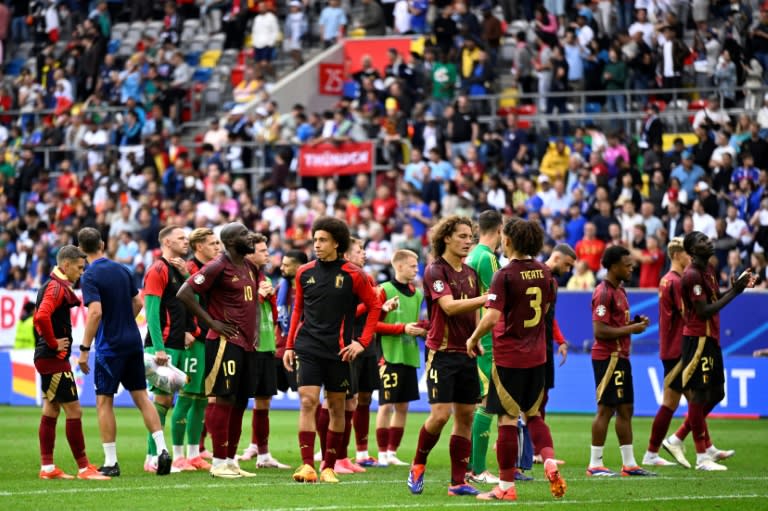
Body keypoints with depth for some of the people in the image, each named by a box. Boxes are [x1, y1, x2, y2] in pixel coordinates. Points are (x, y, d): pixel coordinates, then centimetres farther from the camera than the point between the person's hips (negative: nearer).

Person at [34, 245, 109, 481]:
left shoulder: (54, 286, 17)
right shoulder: (57, 288, -16)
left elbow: (38, 318, 29)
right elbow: (42, 317, -31)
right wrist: (54, 343, -20)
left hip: (49, 358, 11)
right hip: (54, 359, -11)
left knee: (51, 410, 12)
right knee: (73, 410, -8)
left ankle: (47, 467, 15)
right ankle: (83, 468, -6)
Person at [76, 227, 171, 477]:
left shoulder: (90, 276, -13)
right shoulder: (121, 270, 8)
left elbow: (95, 312, -22)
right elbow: (138, 302, 14)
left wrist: (84, 349, -19)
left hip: (109, 346, -6)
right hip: (133, 342, 6)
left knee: (104, 401, 2)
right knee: (141, 396, 10)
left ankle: (110, 462, 1)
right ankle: (162, 449, 0)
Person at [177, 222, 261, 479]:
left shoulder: (250, 268, 15)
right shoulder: (218, 267, -11)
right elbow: (184, 293, -15)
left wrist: (255, 329, 14)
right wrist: (211, 322, -14)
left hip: (247, 343, 9)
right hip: (225, 342, -9)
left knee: (240, 403, 10)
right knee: (223, 400, -7)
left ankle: (231, 460, 16)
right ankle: (219, 462, -4)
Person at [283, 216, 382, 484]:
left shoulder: (352, 275, -3)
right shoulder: (304, 273, 6)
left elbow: (375, 306, 3)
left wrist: (362, 342, -5)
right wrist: (289, 345, 10)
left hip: (338, 351, -1)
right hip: (308, 349, 1)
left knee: (336, 408, 5)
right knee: (308, 402, -12)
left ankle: (329, 467, 14)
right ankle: (307, 466, -16)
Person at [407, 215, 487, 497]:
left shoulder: (470, 273, 13)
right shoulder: (435, 270, -9)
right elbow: (450, 306, -22)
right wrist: (486, 298, -29)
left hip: (466, 353, 7)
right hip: (441, 353, -7)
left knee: (465, 416, 4)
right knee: (440, 414, -14)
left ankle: (458, 481, 8)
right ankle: (418, 465, 10)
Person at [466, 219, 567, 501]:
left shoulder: (505, 275, -16)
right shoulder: (544, 272, 4)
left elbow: (491, 318, -23)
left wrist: (473, 339, -7)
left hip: (509, 356, -6)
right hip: (537, 356, 6)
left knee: (507, 419, 0)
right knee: (533, 415, 20)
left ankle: (506, 486, 4)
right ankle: (550, 462, -2)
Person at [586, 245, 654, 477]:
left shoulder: (619, 291, 16)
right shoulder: (604, 293, -15)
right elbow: (600, 330, -21)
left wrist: (636, 323, 9)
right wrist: (630, 329, -17)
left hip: (620, 357, 10)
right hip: (607, 358, -10)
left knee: (626, 409, 10)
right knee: (606, 409, -7)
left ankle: (629, 463, 14)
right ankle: (595, 464, -2)